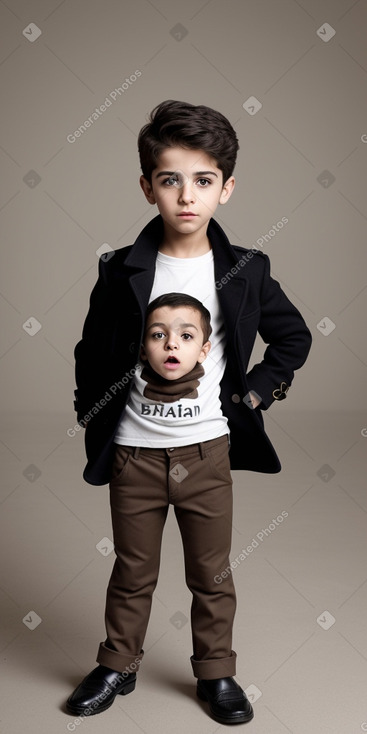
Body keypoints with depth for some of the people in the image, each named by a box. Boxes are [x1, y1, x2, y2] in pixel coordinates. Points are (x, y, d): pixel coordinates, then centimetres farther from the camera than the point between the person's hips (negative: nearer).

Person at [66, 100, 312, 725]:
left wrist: (255, 393, 0)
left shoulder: (245, 272, -6)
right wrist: (93, 418, 1)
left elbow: (293, 336, 8)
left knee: (211, 575, 15)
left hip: (208, 449, 0)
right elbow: (91, 353, 5)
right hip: (134, 454, 0)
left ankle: (216, 673, 36)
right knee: (133, 573, 17)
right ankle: (117, 666, 38)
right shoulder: (121, 272, -8)